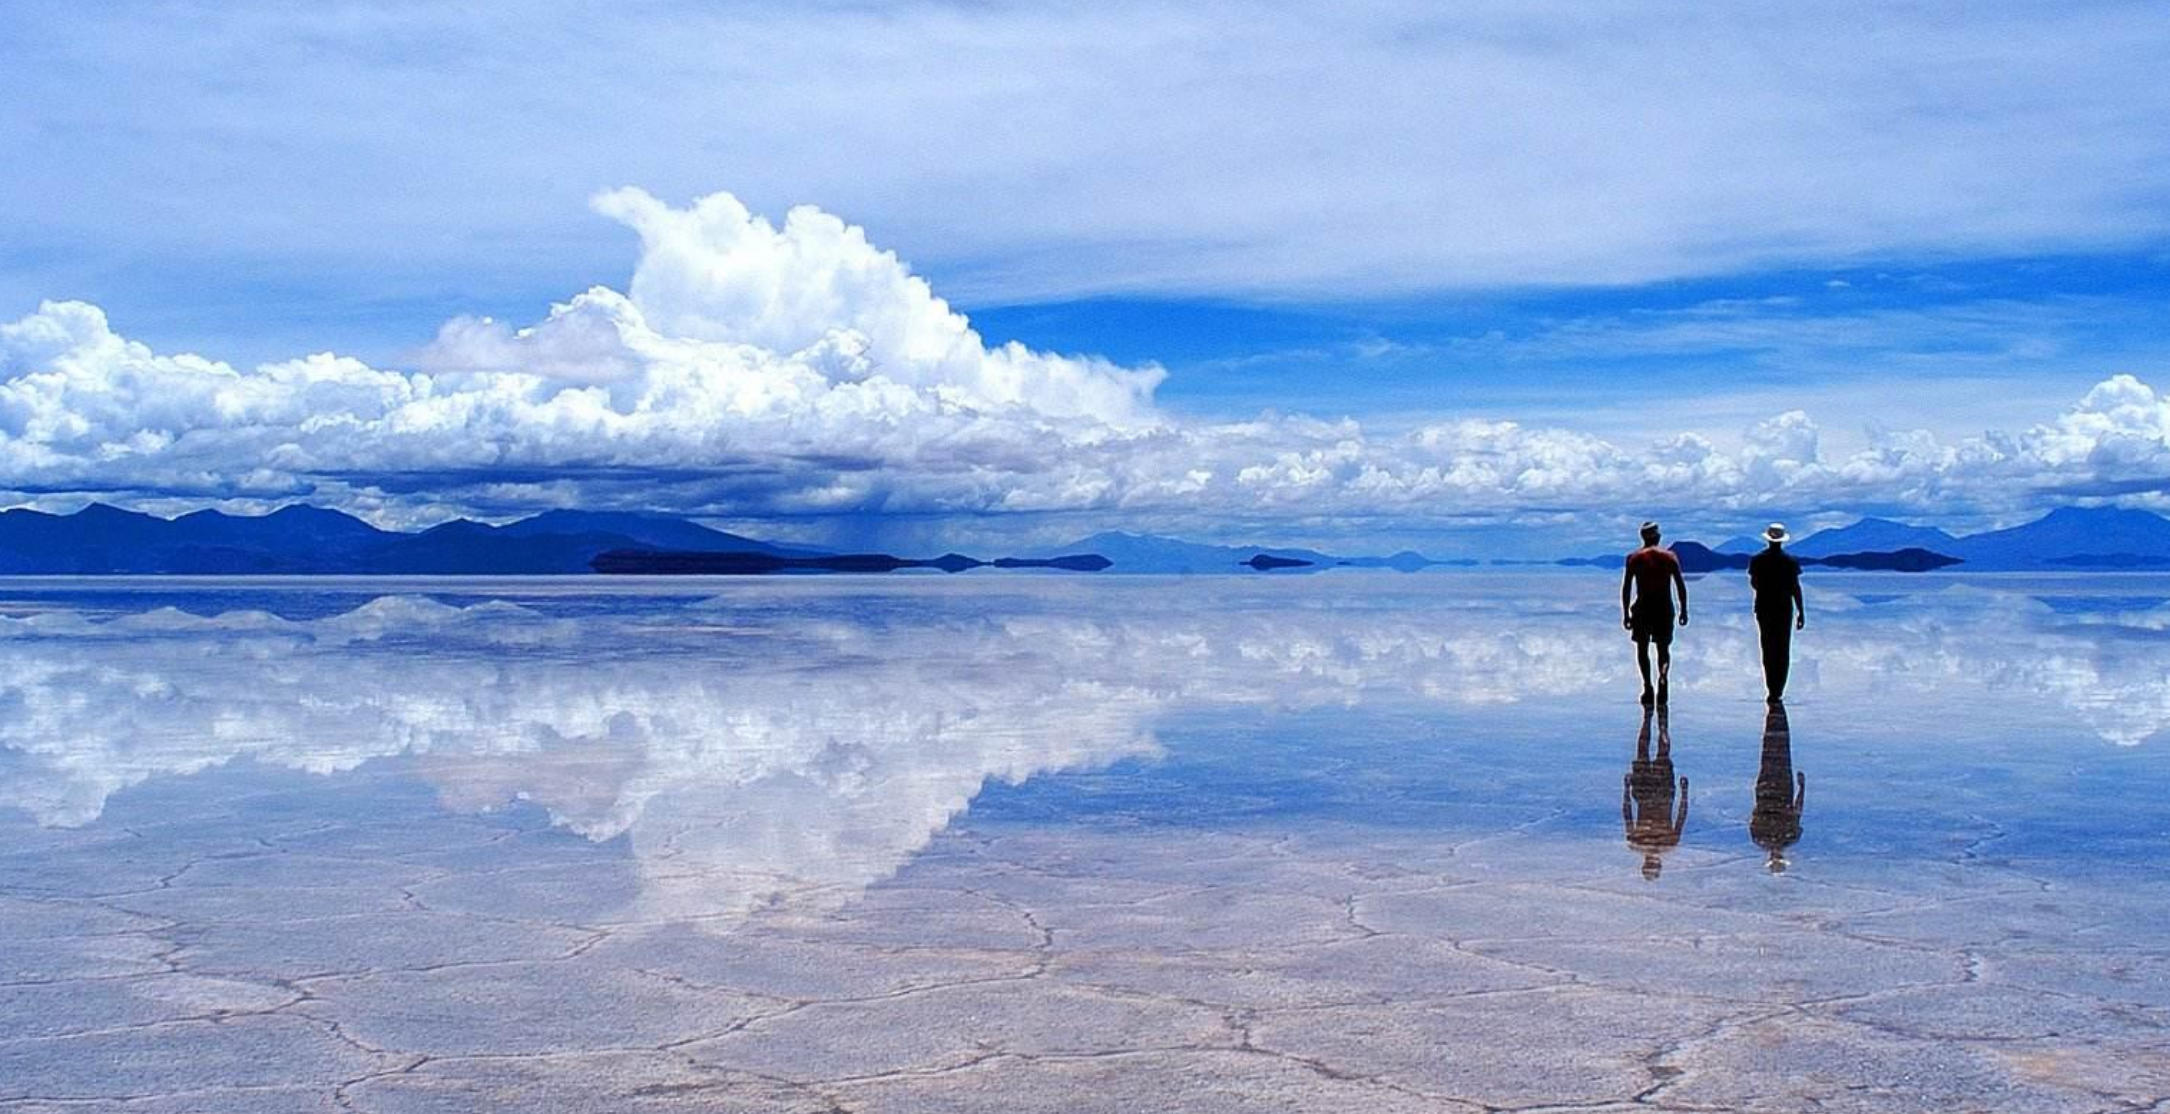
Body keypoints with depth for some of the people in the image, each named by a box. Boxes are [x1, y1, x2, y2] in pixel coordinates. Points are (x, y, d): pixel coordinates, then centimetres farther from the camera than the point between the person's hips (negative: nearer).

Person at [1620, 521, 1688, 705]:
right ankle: (1663, 675, -18)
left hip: (1643, 607, -1)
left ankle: (1648, 685, -2)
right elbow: (1681, 586, 0)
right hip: (1665, 608, 1)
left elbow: (1625, 588, -3)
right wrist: (1684, 611, 7)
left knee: (1642, 649, 13)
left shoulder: (1634, 558, 1)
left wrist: (1625, 614, 2)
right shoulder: (1670, 557, 3)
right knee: (1664, 649, 12)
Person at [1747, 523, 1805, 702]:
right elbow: (1795, 588, -6)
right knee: (1783, 652, 5)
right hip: (1784, 609, -1)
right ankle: (1778, 691, -1)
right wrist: (1801, 612, 0)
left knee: (1768, 650, 8)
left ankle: (1771, 690, 2)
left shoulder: (1757, 560, -3)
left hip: (1764, 608, 1)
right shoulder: (1790, 561, -6)